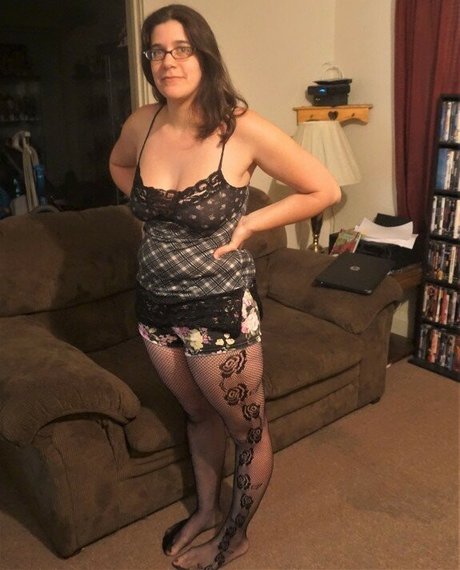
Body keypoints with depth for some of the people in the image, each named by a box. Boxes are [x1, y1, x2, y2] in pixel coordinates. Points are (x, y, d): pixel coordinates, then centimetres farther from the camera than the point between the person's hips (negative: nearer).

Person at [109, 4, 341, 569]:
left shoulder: (243, 129, -17)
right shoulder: (141, 123, -3)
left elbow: (325, 190, -9)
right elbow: (119, 165, 22)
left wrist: (248, 223, -12)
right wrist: (152, 208, 7)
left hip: (219, 308, -5)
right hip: (156, 304, 5)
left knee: (247, 431, 13)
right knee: (199, 414, 25)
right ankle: (206, 509, 50)